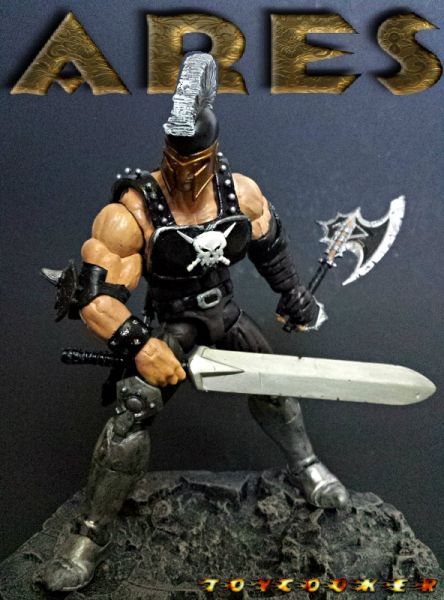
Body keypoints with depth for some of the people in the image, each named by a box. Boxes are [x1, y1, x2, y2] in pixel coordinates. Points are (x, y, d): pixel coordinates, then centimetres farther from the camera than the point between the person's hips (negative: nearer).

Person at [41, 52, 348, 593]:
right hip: (169, 321, -4)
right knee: (131, 420, -18)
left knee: (272, 387, 7)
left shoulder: (241, 193, -10)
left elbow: (269, 245, 11)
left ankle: (304, 466, 39)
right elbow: (95, 297, -28)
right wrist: (139, 347, -38)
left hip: (224, 311, 5)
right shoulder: (132, 213, -26)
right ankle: (91, 533, 0)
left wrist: (292, 294, 16)